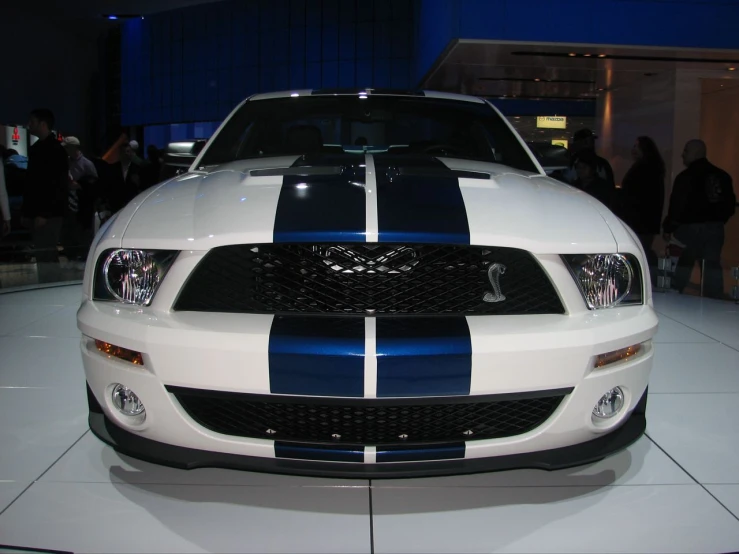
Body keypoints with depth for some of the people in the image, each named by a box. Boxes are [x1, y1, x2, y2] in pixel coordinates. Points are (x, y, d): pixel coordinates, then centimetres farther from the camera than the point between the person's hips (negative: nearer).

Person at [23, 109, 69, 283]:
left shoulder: (55, 149, -9)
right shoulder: (36, 148, 18)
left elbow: (57, 185, -16)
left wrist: (43, 214, -20)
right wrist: (27, 211, 14)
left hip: (48, 215, -9)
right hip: (38, 214, 9)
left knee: (46, 257, -9)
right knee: (43, 256, 11)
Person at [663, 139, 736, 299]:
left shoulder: (685, 177, -11)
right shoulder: (722, 176, 9)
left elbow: (677, 206, -13)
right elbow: (730, 205, 12)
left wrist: (668, 228, -4)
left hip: (690, 228, -5)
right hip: (715, 229, 6)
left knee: (682, 267, 2)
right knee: (713, 267, 9)